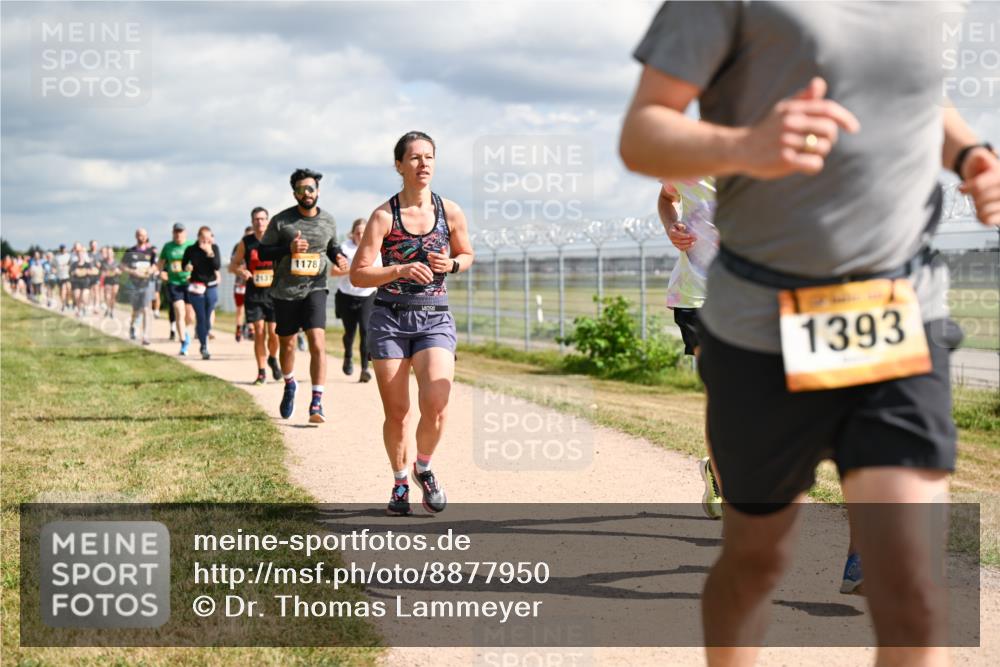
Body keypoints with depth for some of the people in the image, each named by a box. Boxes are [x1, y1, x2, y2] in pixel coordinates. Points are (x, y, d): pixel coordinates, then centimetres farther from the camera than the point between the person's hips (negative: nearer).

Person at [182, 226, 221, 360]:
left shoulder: (214, 248, 0)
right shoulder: (191, 250, -4)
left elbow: (217, 266, -11)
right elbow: (183, 265, 10)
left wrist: (210, 252, -20)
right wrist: (187, 267, -12)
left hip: (211, 287, 2)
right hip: (196, 287, -2)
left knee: (208, 318, 5)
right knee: (201, 318, -8)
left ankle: (203, 342, 24)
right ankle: (204, 347, -3)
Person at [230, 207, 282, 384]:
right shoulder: (245, 243, 2)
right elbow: (232, 266, 9)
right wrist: (241, 271, -13)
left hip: (274, 293, 0)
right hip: (254, 295, 0)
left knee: (274, 333, -4)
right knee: (259, 333, -4)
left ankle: (272, 358, 27)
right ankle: (261, 372, 5)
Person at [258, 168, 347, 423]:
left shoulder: (328, 221, 4)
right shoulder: (281, 220, -4)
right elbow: (263, 252, -2)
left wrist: (338, 258, -1)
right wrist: (289, 248, -18)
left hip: (314, 289, 0)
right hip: (285, 291, 0)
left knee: (318, 343, -17)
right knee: (287, 345, 15)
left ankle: (317, 403, -15)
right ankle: (289, 385, 45)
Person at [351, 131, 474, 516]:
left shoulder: (450, 212, 2)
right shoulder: (384, 216, -5)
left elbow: (466, 255, 19)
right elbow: (358, 274, -7)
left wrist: (450, 264, -4)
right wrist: (401, 270, -23)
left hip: (435, 318, 1)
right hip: (389, 318, -1)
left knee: (436, 404, -17)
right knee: (396, 412, 1)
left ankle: (424, 468, 11)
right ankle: (399, 482, 24)